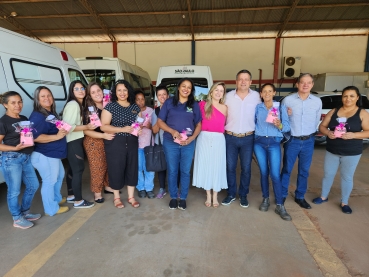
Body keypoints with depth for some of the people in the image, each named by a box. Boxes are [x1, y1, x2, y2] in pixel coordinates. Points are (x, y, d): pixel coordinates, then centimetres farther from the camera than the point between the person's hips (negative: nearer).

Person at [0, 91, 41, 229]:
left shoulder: (24, 119, 10)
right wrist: (15, 148, -24)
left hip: (26, 157, 8)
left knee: (33, 185, 15)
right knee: (14, 191, 4)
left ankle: (25, 212, 34)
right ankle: (17, 219, 22)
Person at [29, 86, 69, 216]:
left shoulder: (52, 113, 11)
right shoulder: (37, 116, -20)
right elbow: (35, 137, -31)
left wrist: (63, 130, 12)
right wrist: (57, 136, -29)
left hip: (53, 153, 11)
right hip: (44, 156, -11)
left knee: (60, 175, 25)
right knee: (49, 181, 1)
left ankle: (57, 198, 45)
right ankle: (51, 209, 18)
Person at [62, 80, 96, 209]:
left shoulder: (80, 104, 15)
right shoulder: (72, 104, -17)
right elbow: (67, 126, -23)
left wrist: (88, 125, 5)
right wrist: (86, 127, -19)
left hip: (76, 140, 10)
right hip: (73, 142, -10)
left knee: (73, 169, 16)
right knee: (78, 169, -4)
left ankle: (71, 196, 29)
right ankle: (78, 201, 6)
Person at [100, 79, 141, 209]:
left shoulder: (135, 107, 8)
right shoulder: (110, 106, -4)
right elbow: (103, 126, -12)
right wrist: (122, 129, -22)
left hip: (132, 142, 4)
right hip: (115, 143, -4)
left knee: (132, 168, 9)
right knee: (116, 169, 5)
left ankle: (131, 197, 25)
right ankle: (116, 197, 25)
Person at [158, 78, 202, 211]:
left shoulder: (194, 105, 6)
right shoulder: (169, 102, 2)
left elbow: (198, 125, 6)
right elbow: (160, 121, 1)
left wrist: (191, 138, -10)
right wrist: (173, 131, -15)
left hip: (188, 144, 1)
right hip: (170, 142, -1)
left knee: (185, 171, 8)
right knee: (172, 171, 8)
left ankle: (183, 198, 24)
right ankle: (173, 197, 25)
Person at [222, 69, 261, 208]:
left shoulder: (256, 96, 0)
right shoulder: (229, 96, -1)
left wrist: (256, 131, 5)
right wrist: (225, 130, 2)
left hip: (248, 138, 0)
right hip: (230, 137, 0)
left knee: (246, 168, 8)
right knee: (230, 167, 8)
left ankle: (243, 195, 26)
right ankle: (231, 194, 25)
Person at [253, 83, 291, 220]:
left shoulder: (281, 107, 2)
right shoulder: (257, 107, 7)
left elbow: (287, 127, -3)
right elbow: (252, 123, 7)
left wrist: (279, 125, -22)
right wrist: (252, 136, -10)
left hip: (274, 143, -2)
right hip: (259, 142, 2)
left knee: (275, 174, -6)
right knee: (263, 172, 8)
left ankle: (280, 206, 5)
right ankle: (265, 199, 24)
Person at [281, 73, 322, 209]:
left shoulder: (317, 101, 1)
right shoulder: (287, 100, -8)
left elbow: (317, 121, 11)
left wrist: (310, 135, 12)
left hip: (308, 141, 3)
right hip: (292, 140, -2)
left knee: (304, 171, 13)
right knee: (286, 169, 7)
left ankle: (300, 197, 29)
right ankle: (282, 195, 24)